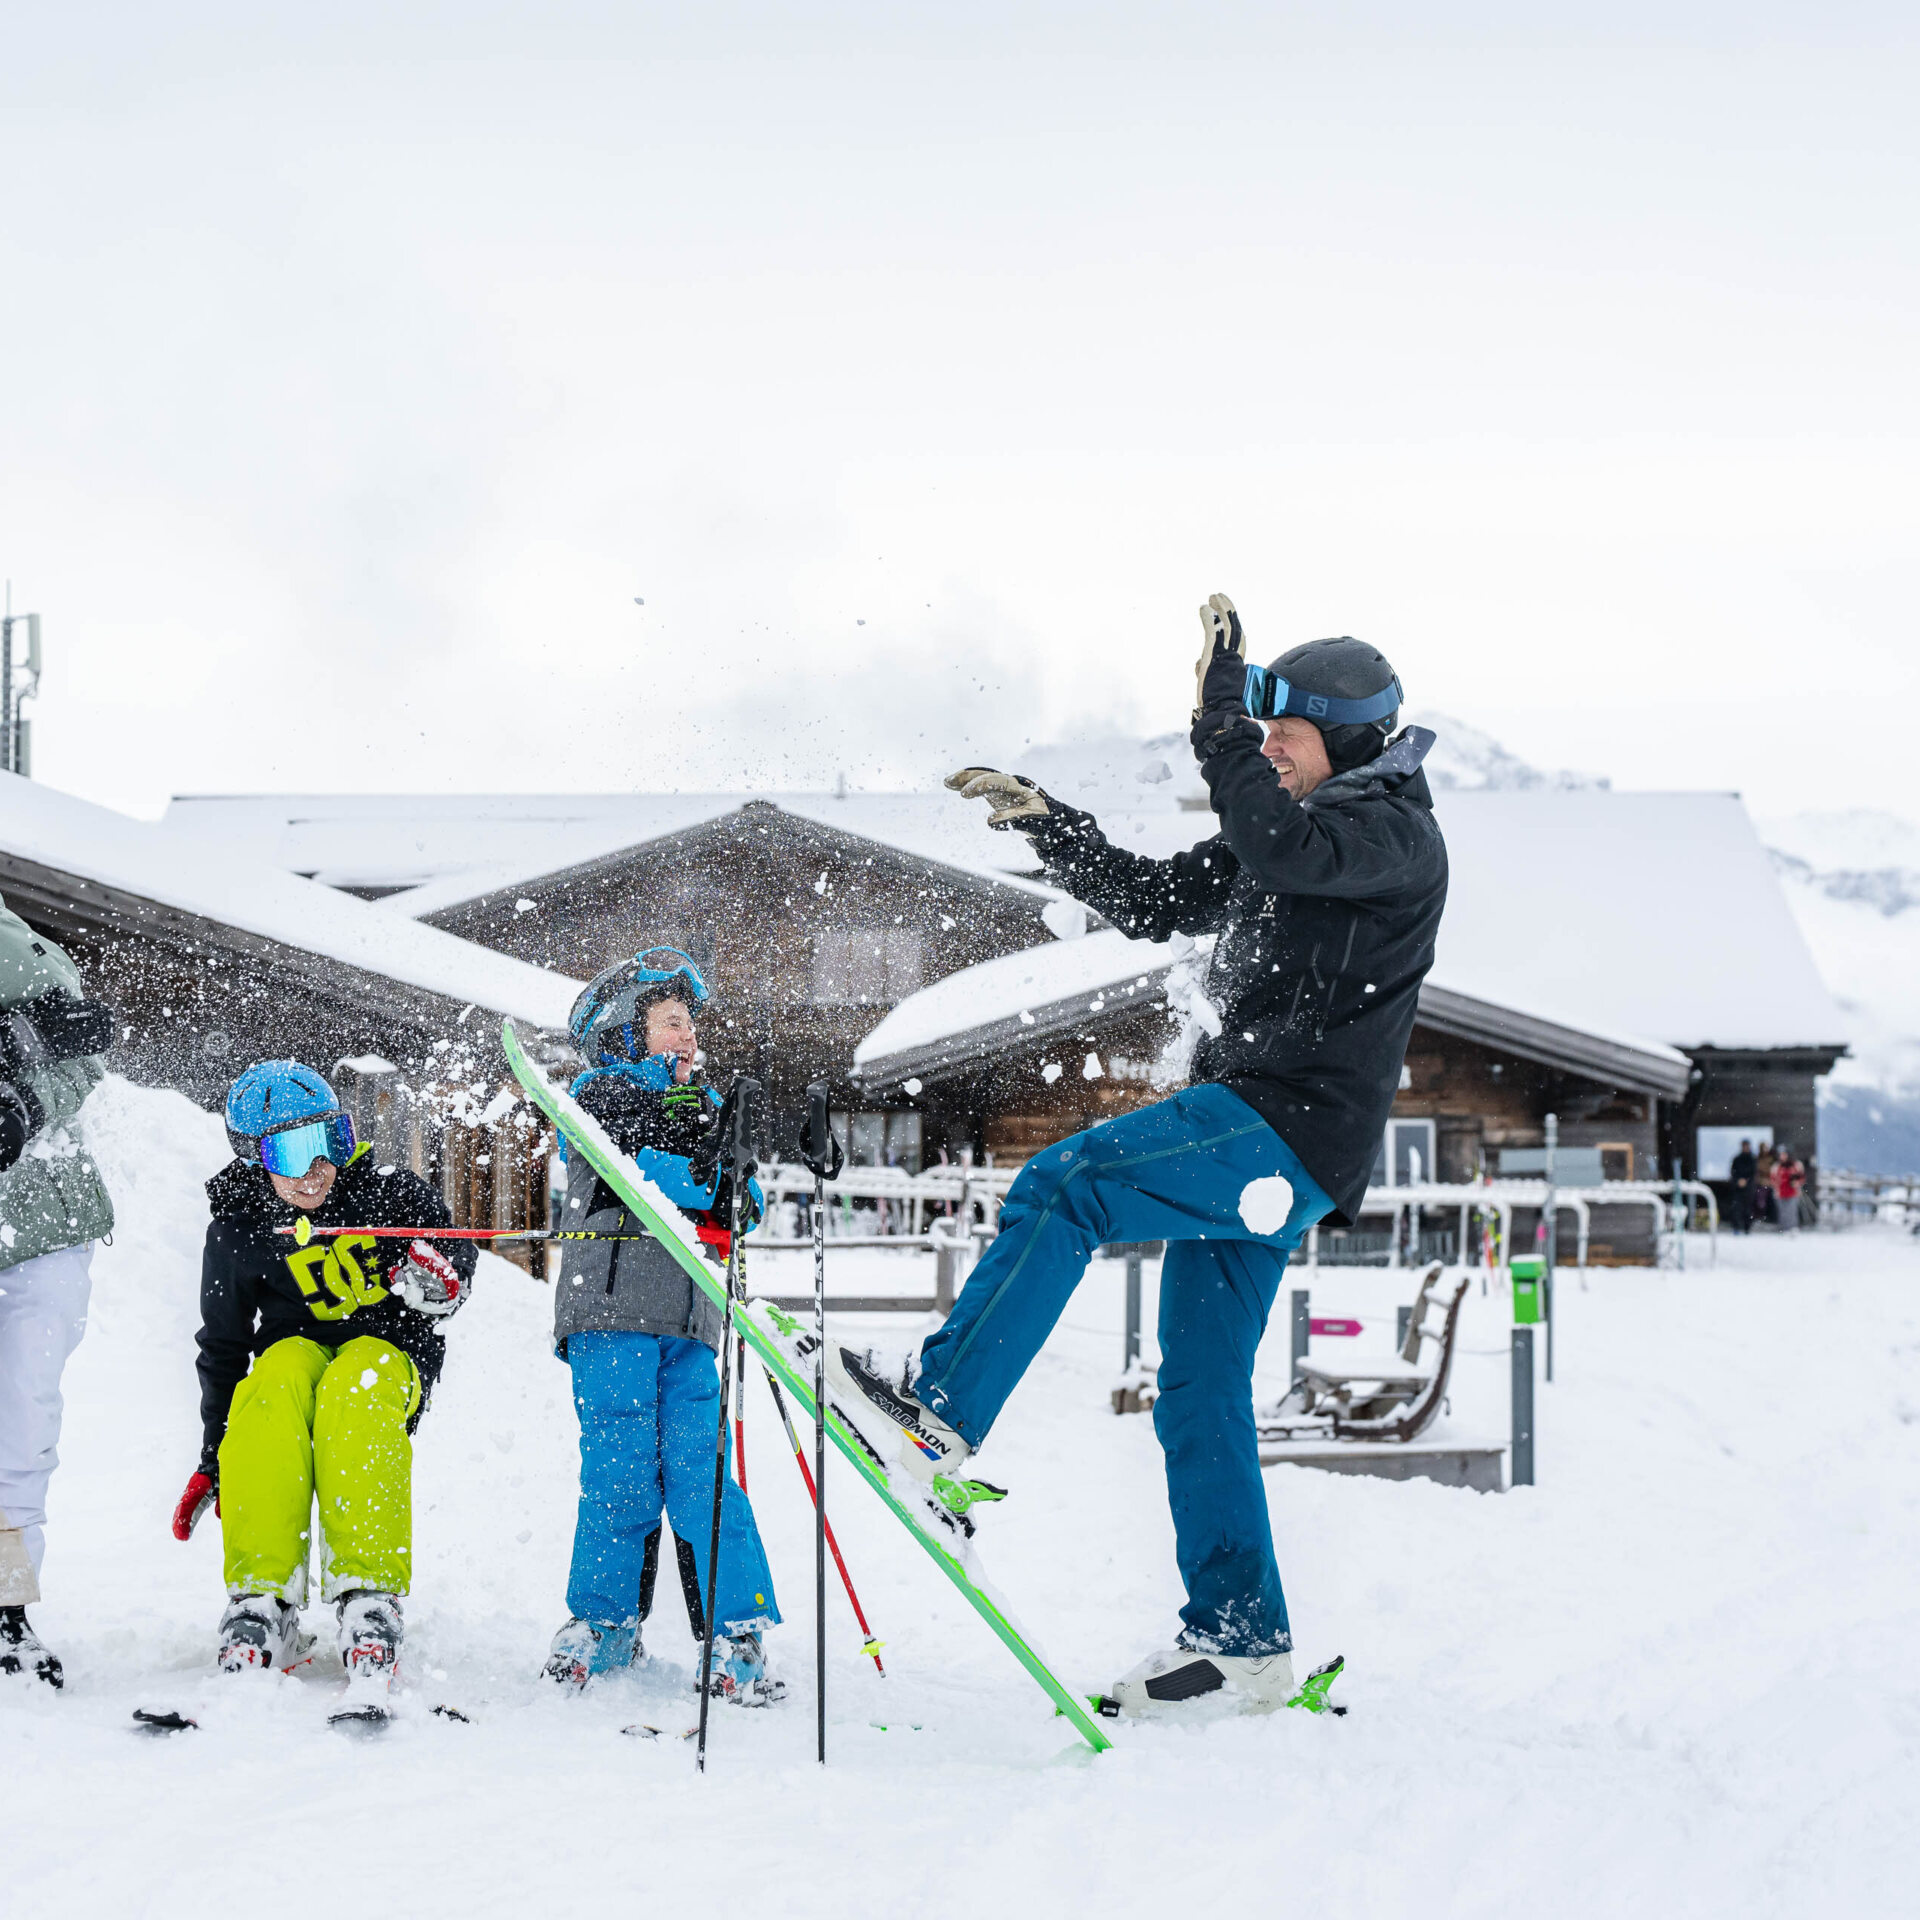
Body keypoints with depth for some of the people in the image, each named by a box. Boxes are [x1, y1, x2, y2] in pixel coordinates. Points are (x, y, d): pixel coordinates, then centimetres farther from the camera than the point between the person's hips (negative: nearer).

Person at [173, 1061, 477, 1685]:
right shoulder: (236, 1235, 0)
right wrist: (211, 1464, 6)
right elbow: (222, 1353, 9)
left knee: (355, 1385, -37)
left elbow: (455, 1251, 6)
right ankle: (261, 1597, -37)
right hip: (296, 1350, 1)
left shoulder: (388, 1194, -3)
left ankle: (369, 1590, -42)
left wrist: (439, 1274, -20)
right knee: (275, 1382, -35)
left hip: (389, 1350, -1)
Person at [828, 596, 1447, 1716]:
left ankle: (939, 1413, -25)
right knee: (1202, 1393, 8)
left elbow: (1273, 846, -25)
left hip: (1290, 1137, -10)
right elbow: (1154, 901, 25)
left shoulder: (1396, 834, -6)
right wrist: (1044, 820, 15)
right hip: (1249, 1146, 10)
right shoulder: (1290, 843, 22)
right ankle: (1244, 1638, 10)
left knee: (1061, 1188, -22)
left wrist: (1219, 705, -21)